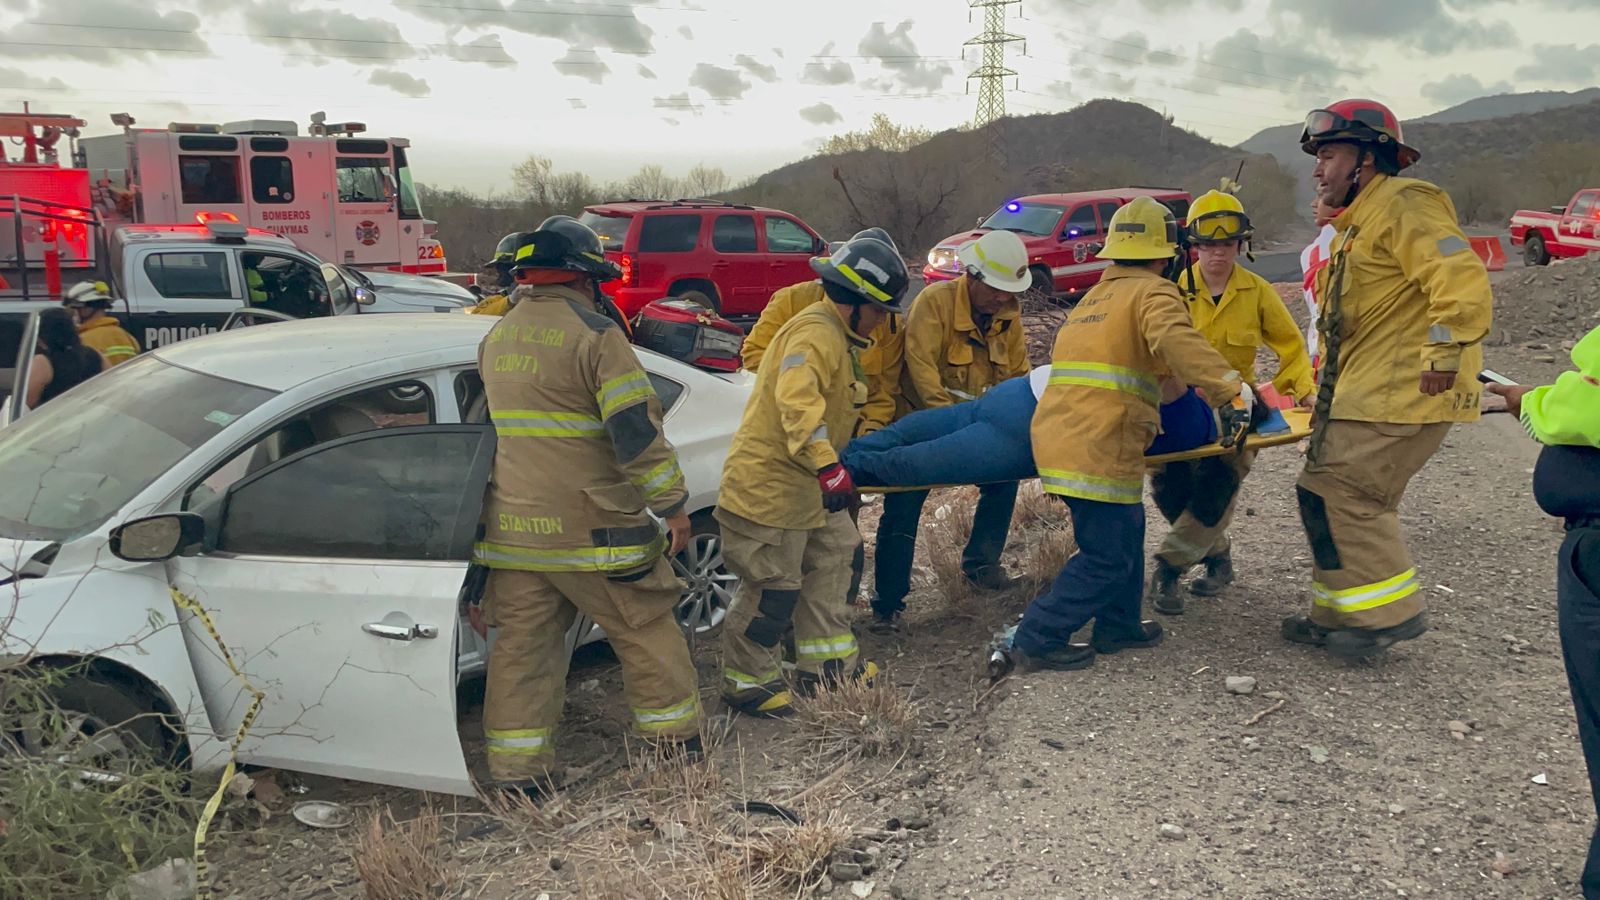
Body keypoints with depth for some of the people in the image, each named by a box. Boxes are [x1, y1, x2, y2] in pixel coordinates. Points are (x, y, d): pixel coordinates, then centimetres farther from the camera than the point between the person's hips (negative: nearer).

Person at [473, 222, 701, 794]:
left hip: (513, 526, 6)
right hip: (588, 525, -6)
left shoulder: (497, 338, 11)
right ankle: (677, 735, 22)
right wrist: (672, 505, -12)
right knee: (644, 628, 10)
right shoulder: (593, 333, -12)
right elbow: (636, 427, -16)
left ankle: (517, 766, 14)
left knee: (522, 640, 10)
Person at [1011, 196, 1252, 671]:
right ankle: (1039, 635, 1)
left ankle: (1118, 627, 31)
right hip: (1099, 447, -9)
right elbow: (1175, 340, -24)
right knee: (1107, 556, 0)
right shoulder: (1153, 292, -3)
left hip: (1054, 432, 9)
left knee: (1126, 530, 23)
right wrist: (1230, 388, -28)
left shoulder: (1092, 298, 24)